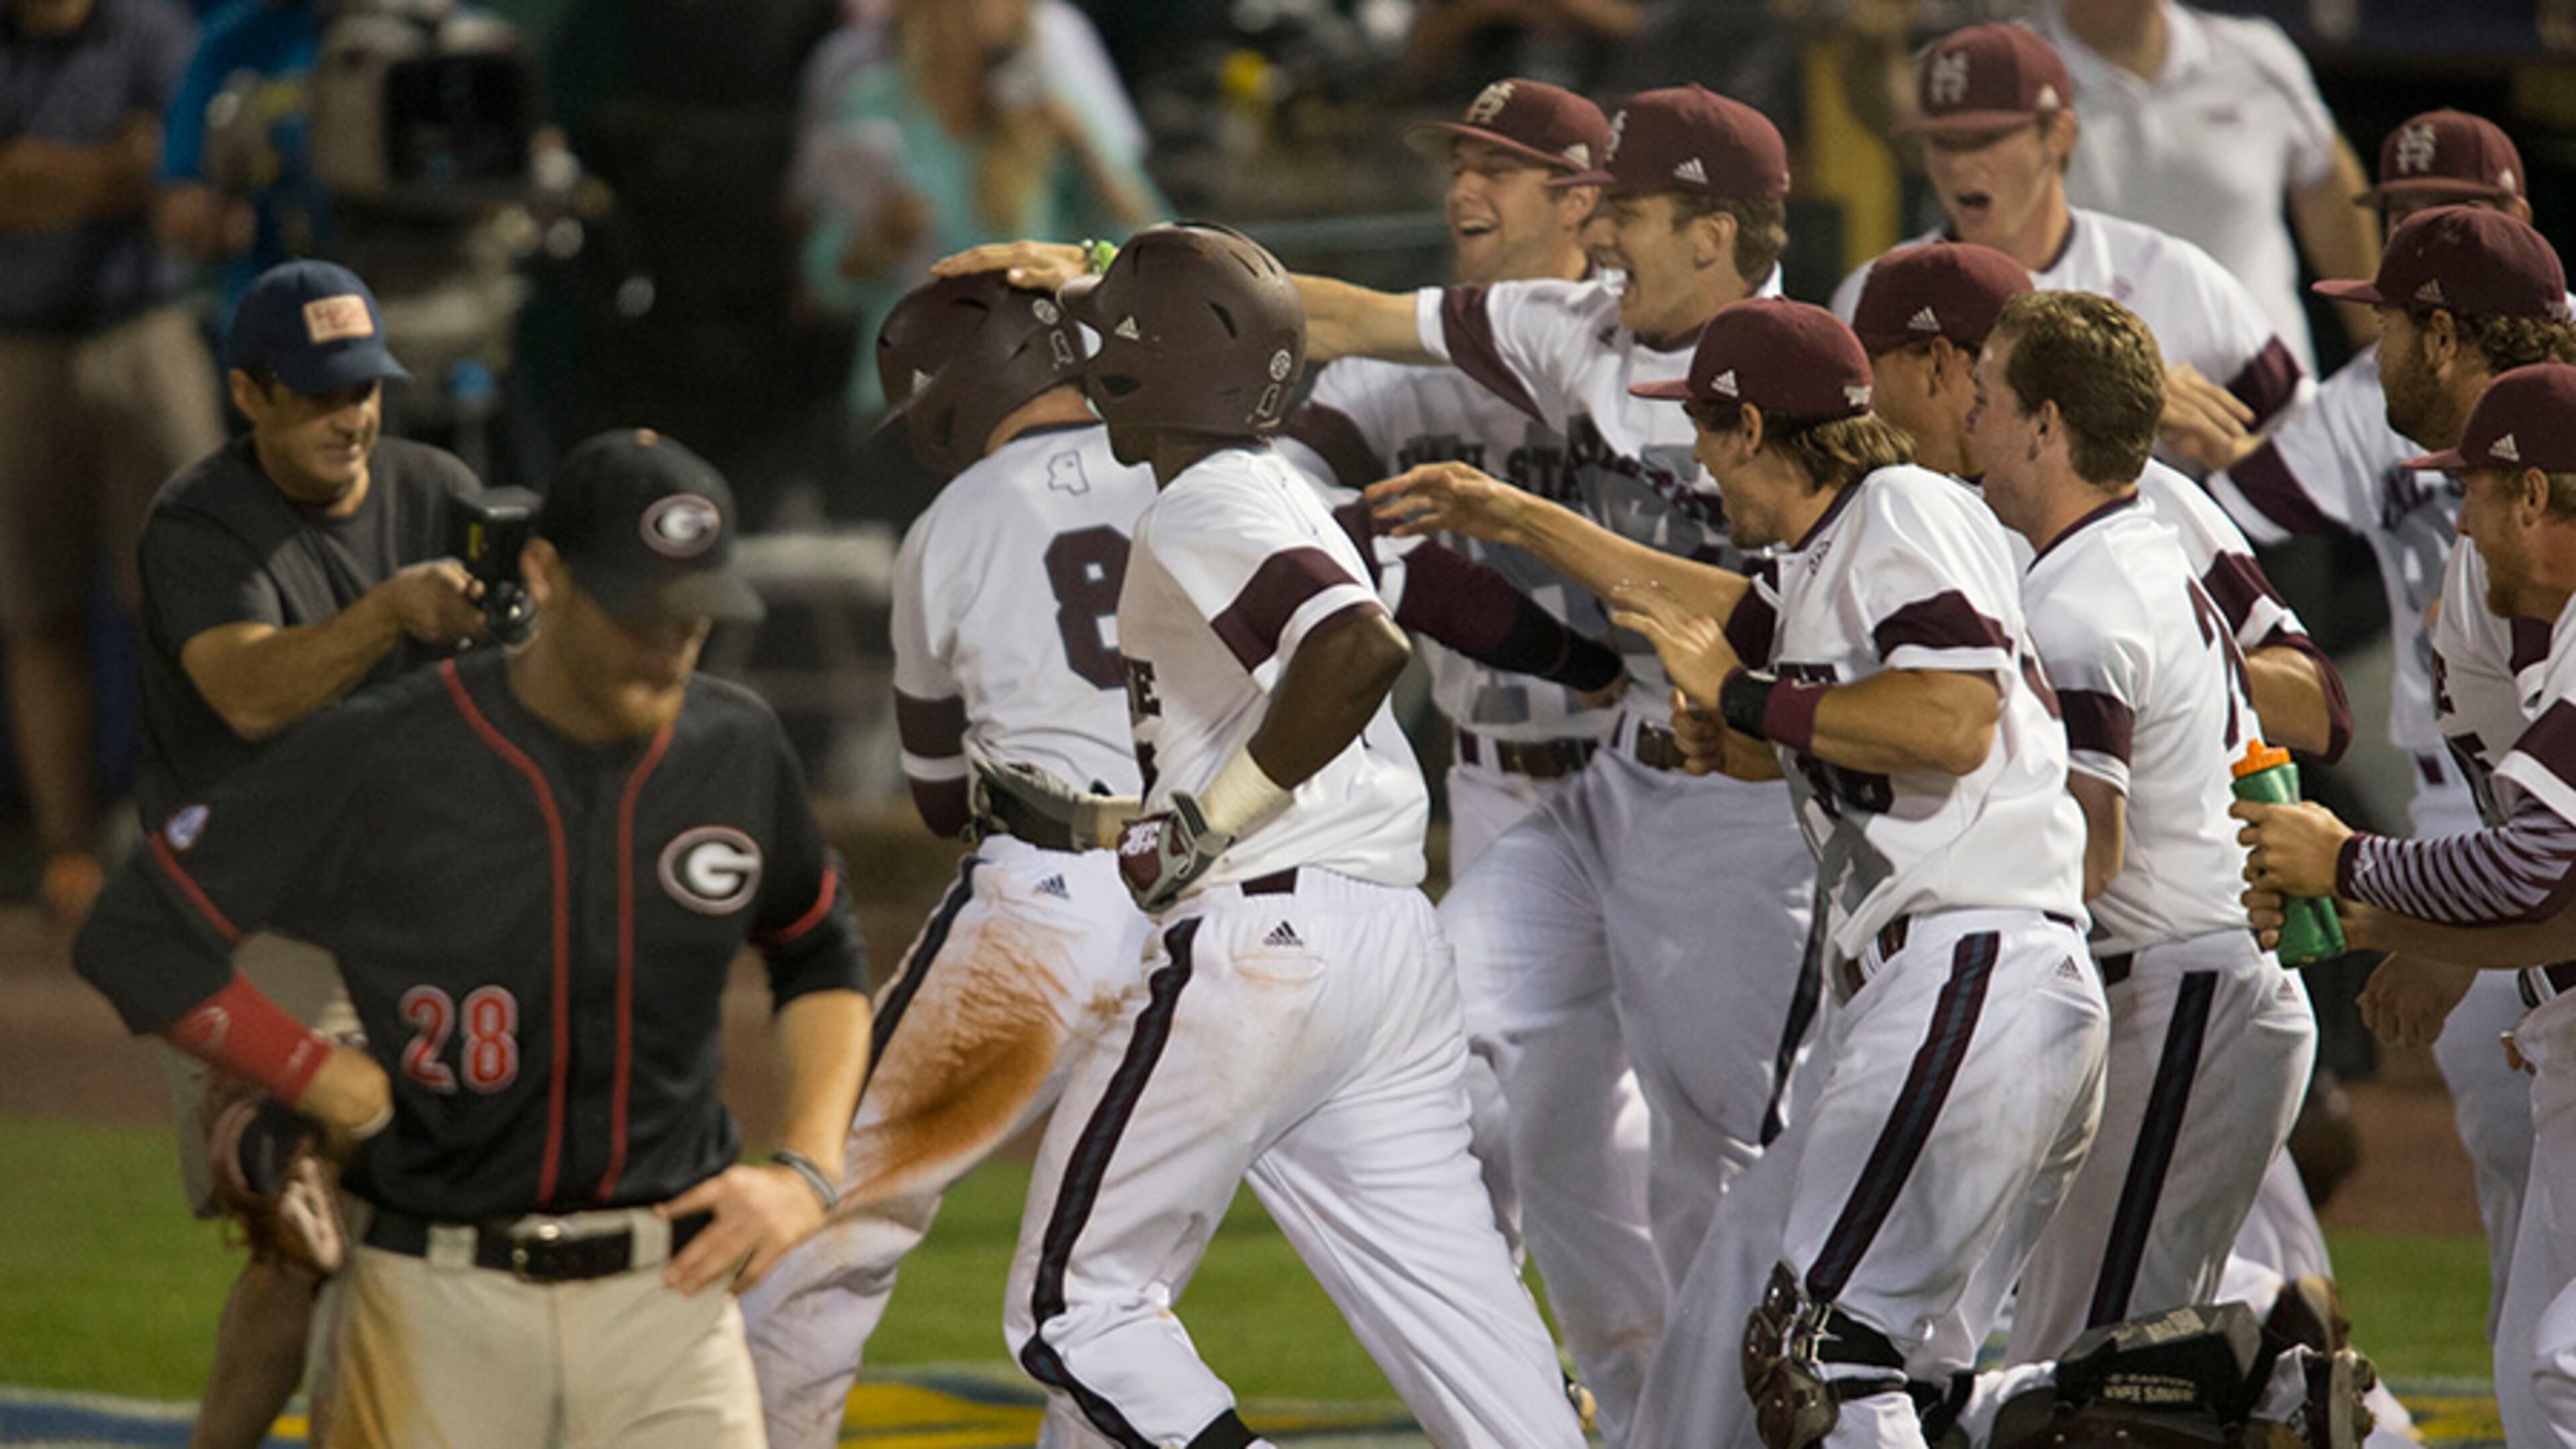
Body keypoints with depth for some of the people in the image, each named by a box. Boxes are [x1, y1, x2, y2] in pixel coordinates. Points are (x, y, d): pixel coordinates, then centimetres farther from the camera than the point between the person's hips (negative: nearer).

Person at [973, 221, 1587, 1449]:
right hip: (1398, 945, 9)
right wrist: (1093, 826, 27)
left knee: (1075, 1311, 0)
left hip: (1262, 948, -9)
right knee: (1457, 1326, 6)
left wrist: (1205, 822, -18)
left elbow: (1364, 649, -25)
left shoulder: (1205, 510, -7)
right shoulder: (1281, 503, 22)